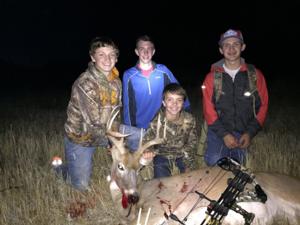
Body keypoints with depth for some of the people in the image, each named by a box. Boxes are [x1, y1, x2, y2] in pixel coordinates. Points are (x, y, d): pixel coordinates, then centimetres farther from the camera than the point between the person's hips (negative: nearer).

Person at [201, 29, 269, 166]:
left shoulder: (255, 75, 3)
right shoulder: (212, 77, 1)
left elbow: (262, 106, 5)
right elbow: (209, 109, -2)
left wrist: (250, 133, -6)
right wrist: (224, 134, -12)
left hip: (243, 133, 1)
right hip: (218, 131, -1)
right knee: (214, 162, -20)